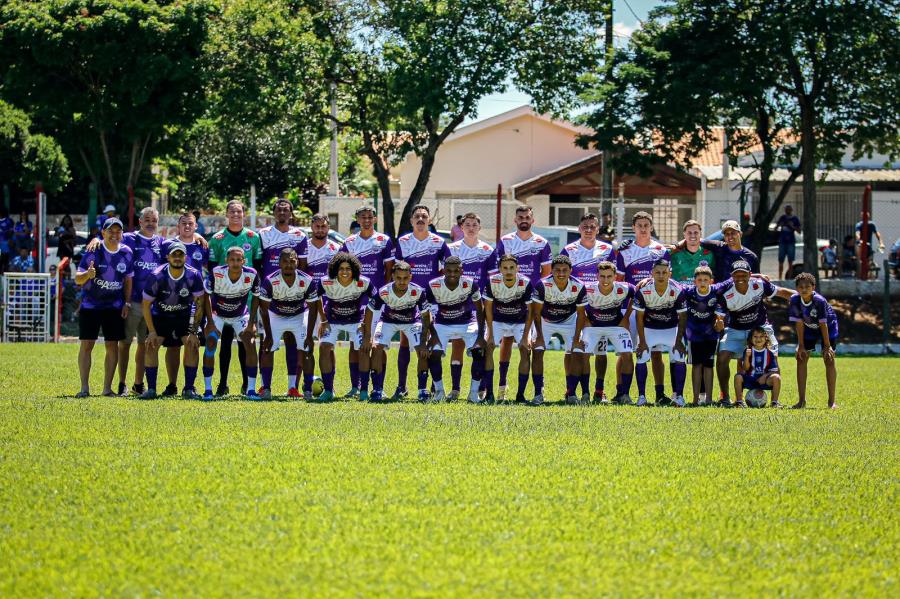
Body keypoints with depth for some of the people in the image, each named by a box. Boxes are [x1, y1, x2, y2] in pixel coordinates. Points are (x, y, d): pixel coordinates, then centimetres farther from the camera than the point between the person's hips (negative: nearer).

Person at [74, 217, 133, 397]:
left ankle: (107, 388, 7)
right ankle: (84, 388, -2)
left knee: (112, 345, 1)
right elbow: (77, 279, -11)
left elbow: (128, 280, 10)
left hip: (115, 306, 2)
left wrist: (127, 303, 3)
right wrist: (88, 274, -33)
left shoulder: (126, 253, -1)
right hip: (90, 305, -2)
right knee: (86, 344, -6)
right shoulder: (93, 252, -10)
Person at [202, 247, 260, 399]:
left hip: (240, 315, 1)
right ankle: (207, 389, -9)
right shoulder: (216, 274, -28)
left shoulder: (251, 275, -24)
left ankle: (251, 389, -7)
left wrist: (252, 322, -9)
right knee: (210, 345, -18)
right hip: (217, 314, -1)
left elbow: (256, 297, -6)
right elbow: (207, 295, -11)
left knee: (250, 345, -15)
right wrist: (210, 322, -14)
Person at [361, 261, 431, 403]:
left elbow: (426, 317, -20)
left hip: (412, 321, 0)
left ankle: (423, 390, -6)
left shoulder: (417, 292, -31)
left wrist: (423, 342, -23)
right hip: (388, 320, 0)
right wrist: (367, 337, -9)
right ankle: (377, 390, -11)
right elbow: (369, 311, -13)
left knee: (423, 352, -17)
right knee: (377, 349, -18)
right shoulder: (383, 292, -30)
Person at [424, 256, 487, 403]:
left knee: (480, 352, -19)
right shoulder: (434, 286, -23)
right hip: (442, 324, 0)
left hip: (467, 323, 0)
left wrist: (481, 335, -14)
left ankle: (474, 392, -6)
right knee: (433, 354, -16)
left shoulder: (470, 284, -23)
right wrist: (433, 335, -14)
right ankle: (439, 391, 5)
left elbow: (480, 310, -10)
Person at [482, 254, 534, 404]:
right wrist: (490, 334, -12)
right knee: (487, 348, -15)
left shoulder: (525, 283, -25)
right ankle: (488, 393, -12)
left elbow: (530, 312, -15)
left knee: (526, 350, -15)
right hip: (498, 321, 1)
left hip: (520, 322, -1)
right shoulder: (492, 282, -23)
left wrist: (525, 337, -16)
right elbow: (488, 308, -11)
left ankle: (521, 393, -7)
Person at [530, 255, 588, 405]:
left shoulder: (578, 287, -24)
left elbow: (581, 314, -11)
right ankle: (538, 393, -10)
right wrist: (539, 336, -15)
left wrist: (577, 339, -11)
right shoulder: (543, 285, -29)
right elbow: (536, 312, -17)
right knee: (537, 351, -15)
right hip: (545, 321, -1)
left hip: (568, 321, 1)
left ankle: (571, 393, 4)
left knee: (576, 353, -8)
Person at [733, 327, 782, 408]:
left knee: (776, 377, -28)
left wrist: (765, 376, -17)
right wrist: (747, 357, -25)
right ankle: (739, 401, -16)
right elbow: (745, 368, -8)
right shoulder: (748, 351, 1)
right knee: (738, 376, -29)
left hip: (764, 381, 0)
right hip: (749, 380, 0)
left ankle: (774, 402, -16)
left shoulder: (770, 353, 2)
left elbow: (774, 371, 3)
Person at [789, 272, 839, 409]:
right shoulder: (795, 300, -23)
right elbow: (799, 323, -16)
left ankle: (832, 401, -7)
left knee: (829, 360, -11)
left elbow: (823, 324, -27)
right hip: (808, 329, 4)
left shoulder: (820, 301, -33)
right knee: (801, 358, -4)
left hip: (828, 327, -4)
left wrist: (827, 346, -22)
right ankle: (802, 400, 3)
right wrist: (801, 346, -14)